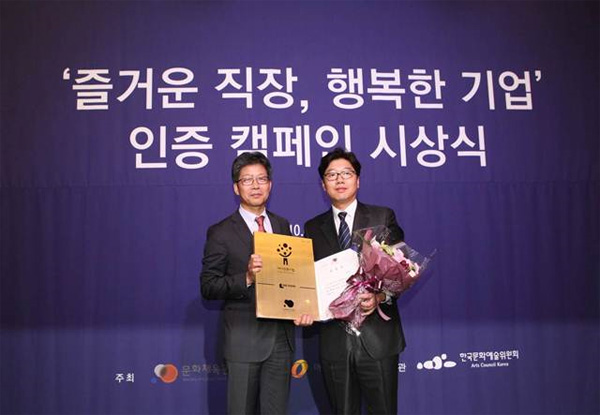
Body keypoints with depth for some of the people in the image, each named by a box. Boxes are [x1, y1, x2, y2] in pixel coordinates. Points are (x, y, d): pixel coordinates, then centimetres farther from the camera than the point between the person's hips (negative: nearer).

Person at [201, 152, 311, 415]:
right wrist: (246, 278, -24)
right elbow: (208, 287, -8)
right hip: (244, 340, -4)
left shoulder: (282, 225, 10)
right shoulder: (221, 233, -6)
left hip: (281, 336, 4)